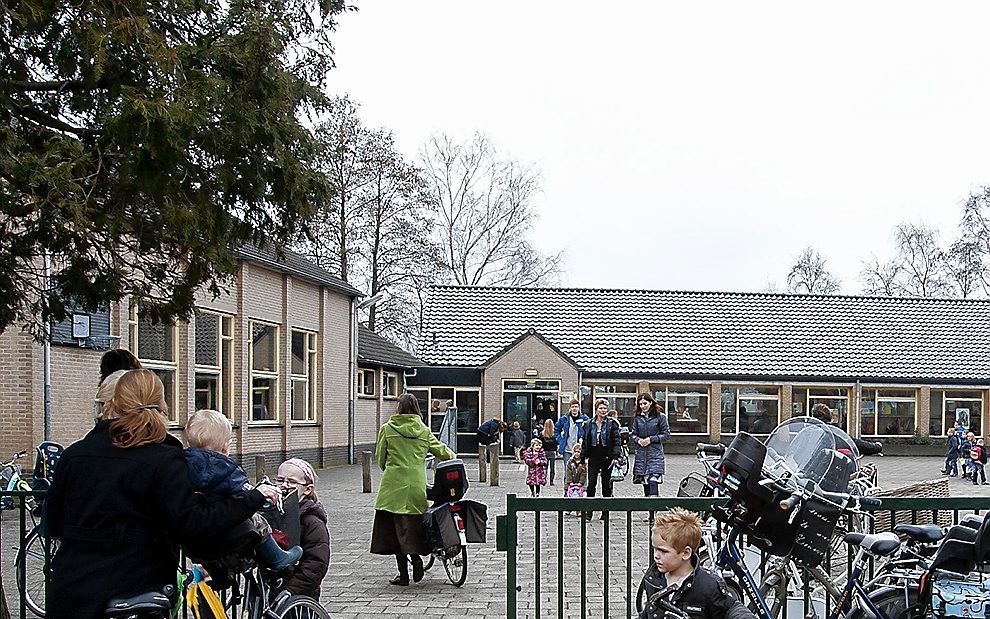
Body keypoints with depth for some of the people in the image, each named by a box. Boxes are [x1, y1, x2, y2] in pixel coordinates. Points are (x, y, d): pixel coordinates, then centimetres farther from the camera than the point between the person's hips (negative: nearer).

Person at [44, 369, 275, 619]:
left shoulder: (75, 453, 4)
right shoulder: (165, 460, -10)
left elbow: (53, 524, 10)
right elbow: (189, 522, -19)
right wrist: (253, 498, -11)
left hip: (70, 593, 3)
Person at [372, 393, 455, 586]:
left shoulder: (387, 429, 1)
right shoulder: (424, 430, 6)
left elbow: (380, 456, 6)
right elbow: (441, 451, 11)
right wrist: (452, 457, 32)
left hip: (393, 485, -2)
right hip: (417, 484, 2)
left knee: (396, 526, 4)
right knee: (414, 524, 13)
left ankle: (403, 573, 4)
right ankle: (416, 556, -11)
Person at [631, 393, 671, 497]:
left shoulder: (660, 416, -2)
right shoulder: (637, 418, 10)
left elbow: (666, 434, -2)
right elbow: (633, 434, 15)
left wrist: (651, 439, -11)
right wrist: (638, 440, -8)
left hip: (655, 454, -5)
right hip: (641, 453, 5)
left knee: (653, 481, -15)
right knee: (645, 483, 7)